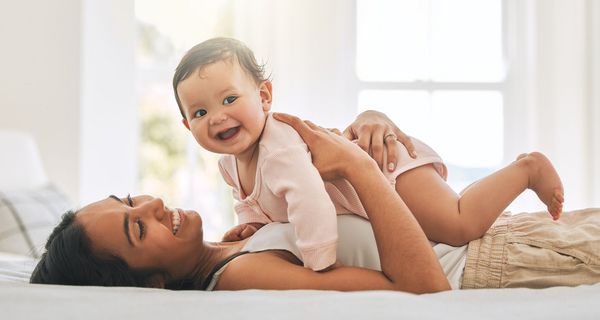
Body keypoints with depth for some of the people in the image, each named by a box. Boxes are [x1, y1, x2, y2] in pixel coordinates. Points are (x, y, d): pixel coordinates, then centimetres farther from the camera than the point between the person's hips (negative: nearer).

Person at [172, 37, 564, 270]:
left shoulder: (280, 148, -35)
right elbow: (251, 199, 16)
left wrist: (317, 271, -42)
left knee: (459, 227, -24)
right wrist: (252, 220, -6)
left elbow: (312, 204, -49)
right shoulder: (230, 163, -4)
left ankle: (526, 169, -1)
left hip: (390, 162, -10)